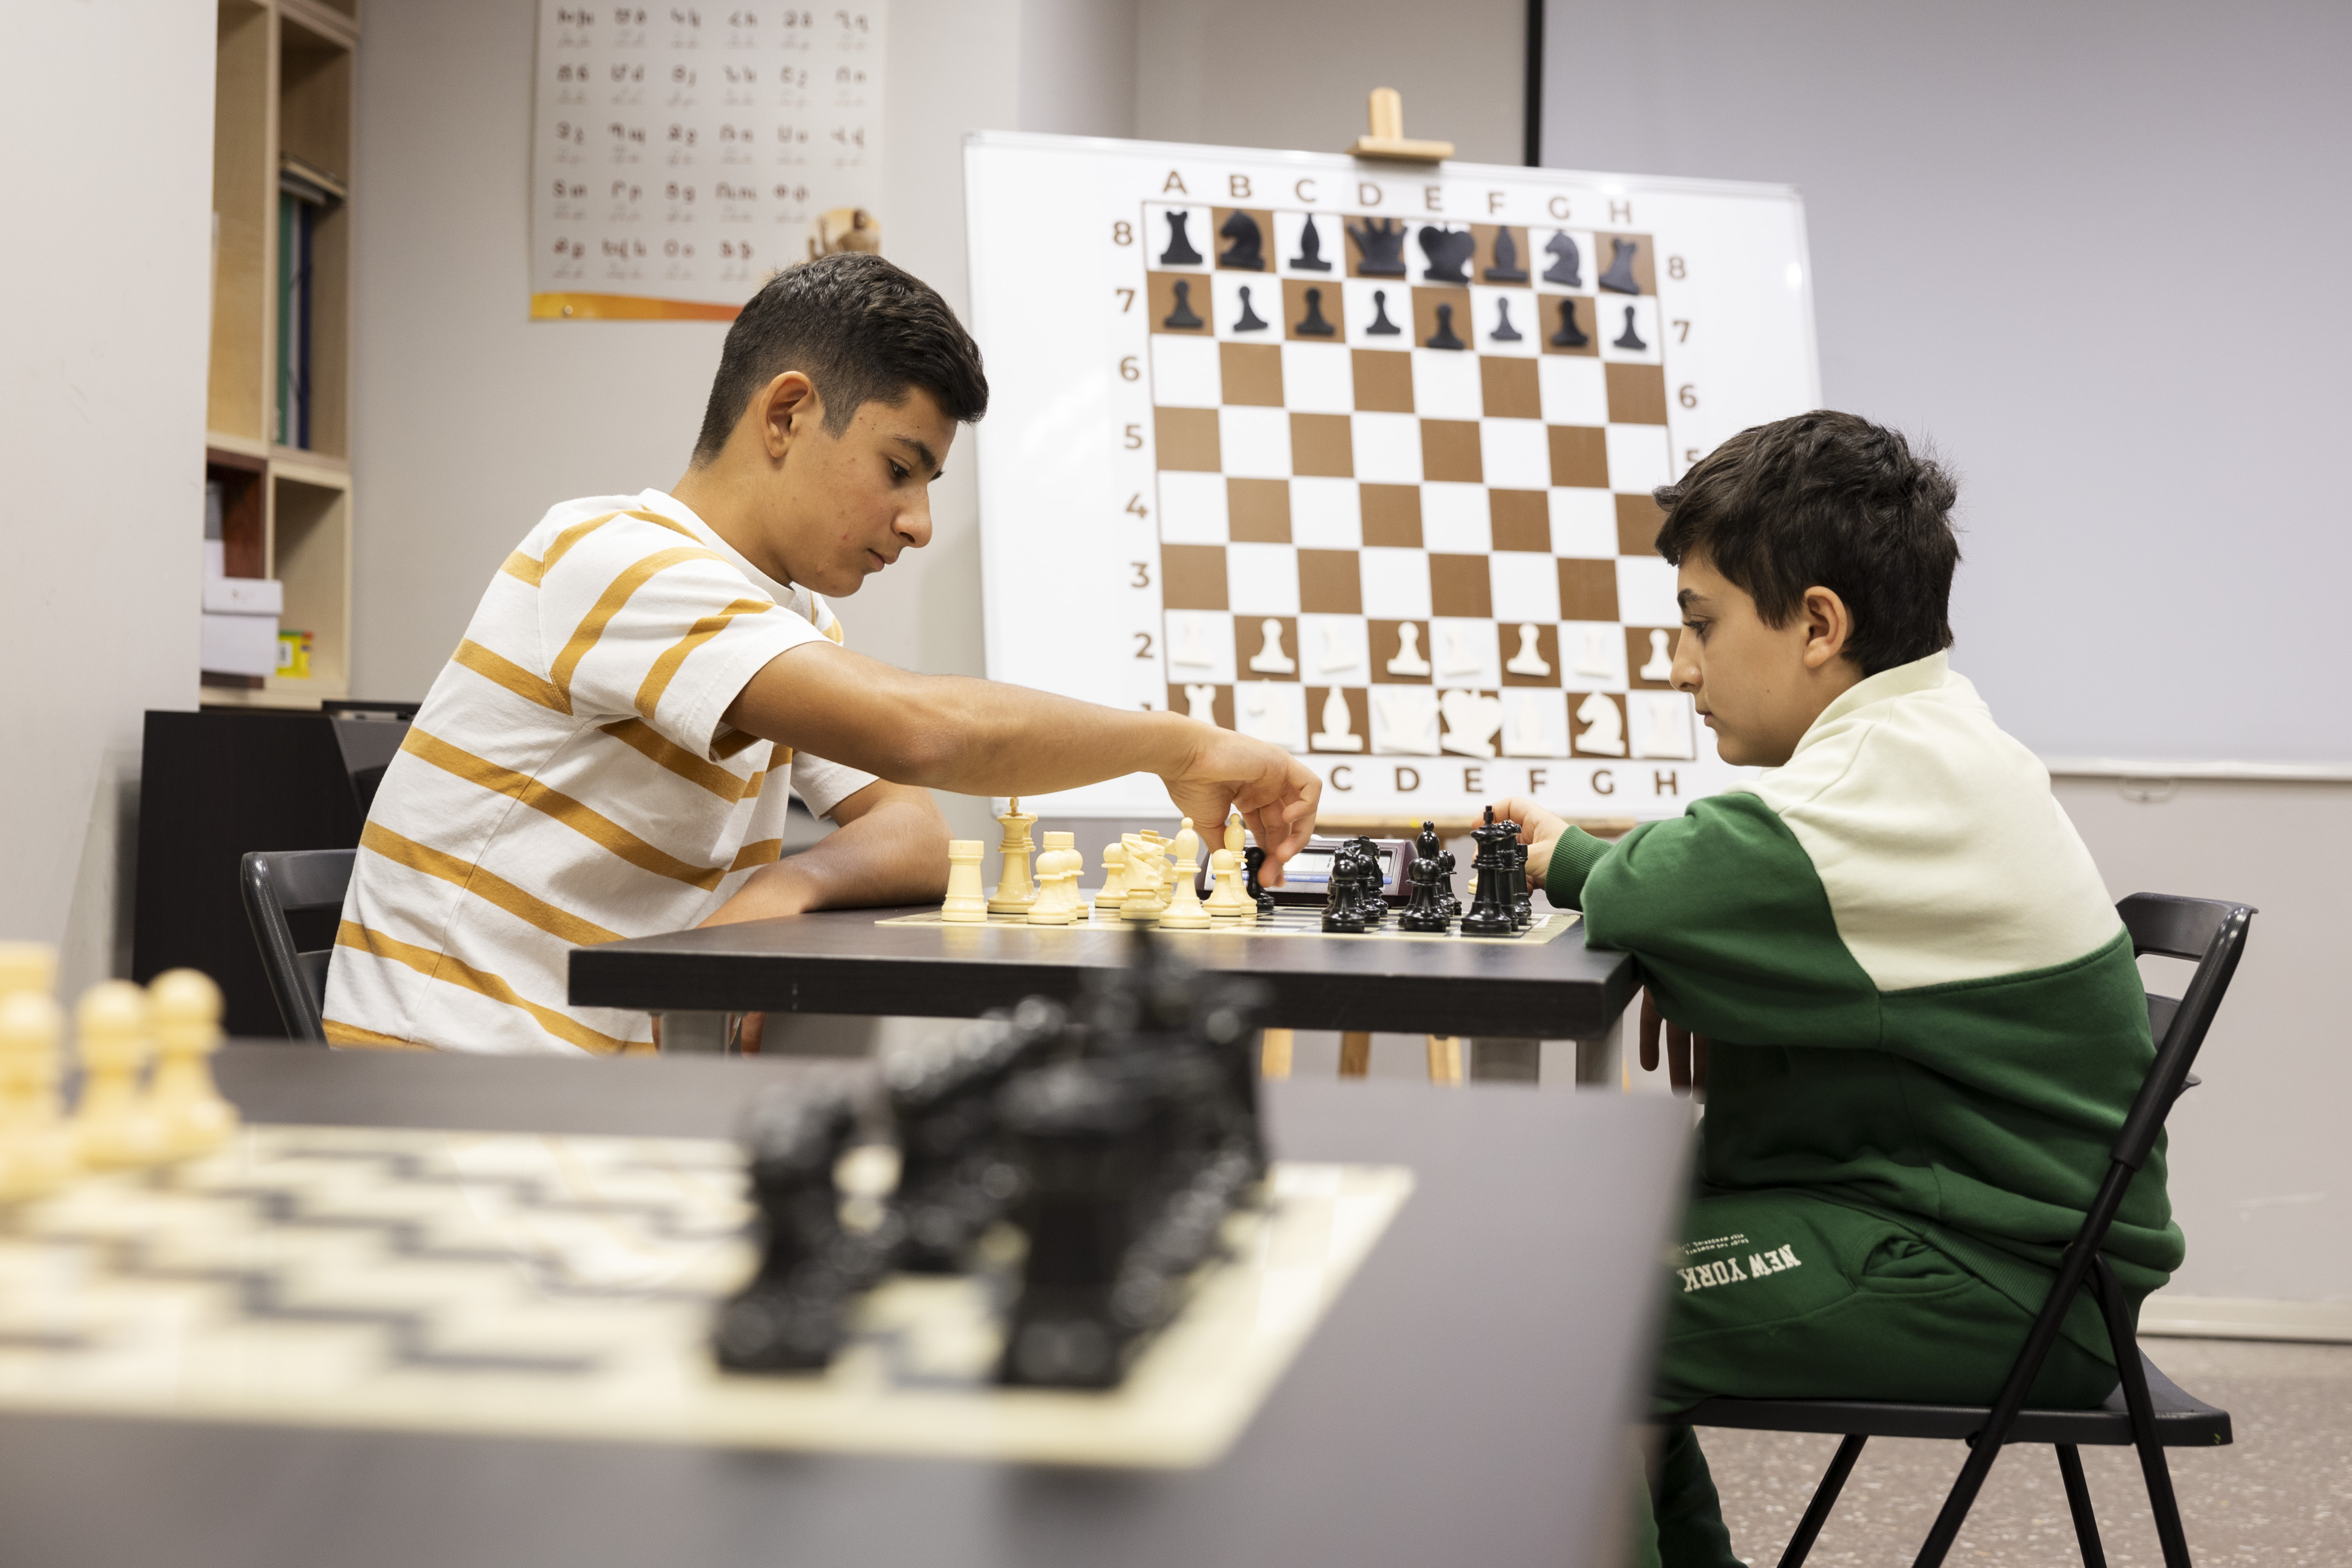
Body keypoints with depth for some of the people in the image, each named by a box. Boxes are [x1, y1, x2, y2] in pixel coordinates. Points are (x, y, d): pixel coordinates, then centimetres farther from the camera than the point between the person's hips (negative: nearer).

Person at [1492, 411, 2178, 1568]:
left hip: (2003, 1291, -10)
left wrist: (1580, 861, -7)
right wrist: (1577, 857, -4)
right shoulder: (1920, 749, 13)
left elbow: (1666, 894, -29)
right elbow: (1731, 881, 12)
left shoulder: (1916, 780, -21)